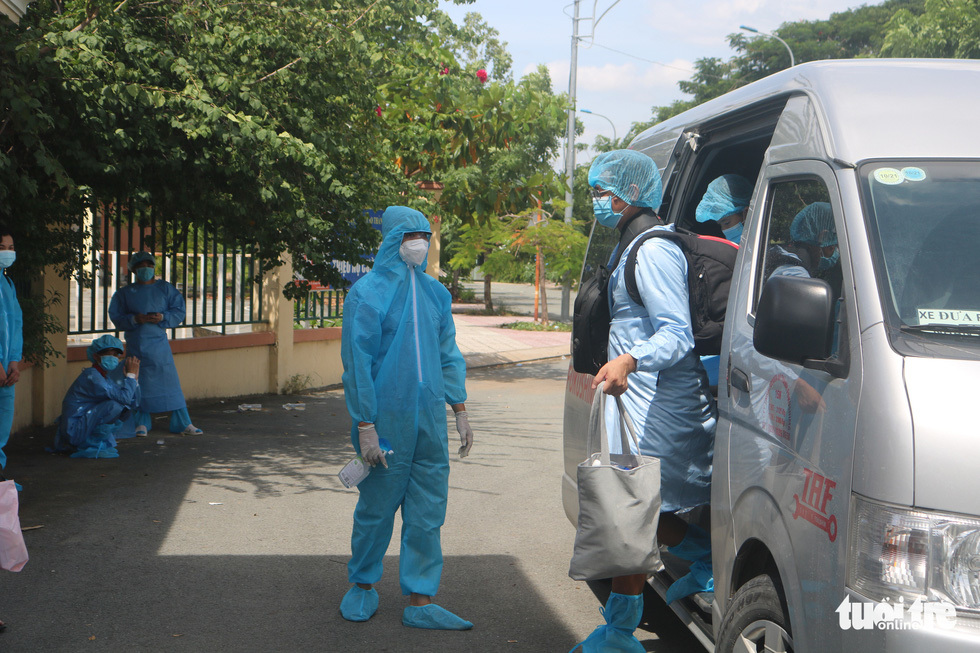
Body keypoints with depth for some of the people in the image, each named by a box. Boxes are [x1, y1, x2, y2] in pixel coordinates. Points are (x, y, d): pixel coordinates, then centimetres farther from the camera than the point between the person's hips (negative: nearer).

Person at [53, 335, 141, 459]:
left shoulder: (106, 378, 11)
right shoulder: (91, 375, -18)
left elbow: (133, 404, 7)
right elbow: (124, 397, -28)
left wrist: (135, 378, -2)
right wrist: (131, 375, -16)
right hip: (74, 431, -10)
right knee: (115, 405, -24)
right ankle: (94, 444, -14)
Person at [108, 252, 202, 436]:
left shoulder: (165, 288, 8)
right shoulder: (125, 293, 8)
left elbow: (180, 311, 4)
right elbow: (116, 317, 3)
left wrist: (163, 317, -13)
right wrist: (134, 319, -14)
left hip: (159, 342, 0)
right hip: (135, 344, 0)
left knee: (170, 381, -2)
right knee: (139, 384, 2)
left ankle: (182, 423, 2)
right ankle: (142, 423, 15)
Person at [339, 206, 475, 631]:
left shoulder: (435, 292, 10)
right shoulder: (368, 292, -6)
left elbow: (448, 353, 16)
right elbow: (356, 362, -9)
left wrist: (459, 409, 9)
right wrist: (364, 425, -13)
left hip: (429, 419, 5)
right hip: (385, 418, -5)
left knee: (427, 511, 5)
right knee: (377, 506, 7)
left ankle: (419, 601, 13)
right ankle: (363, 586, 27)